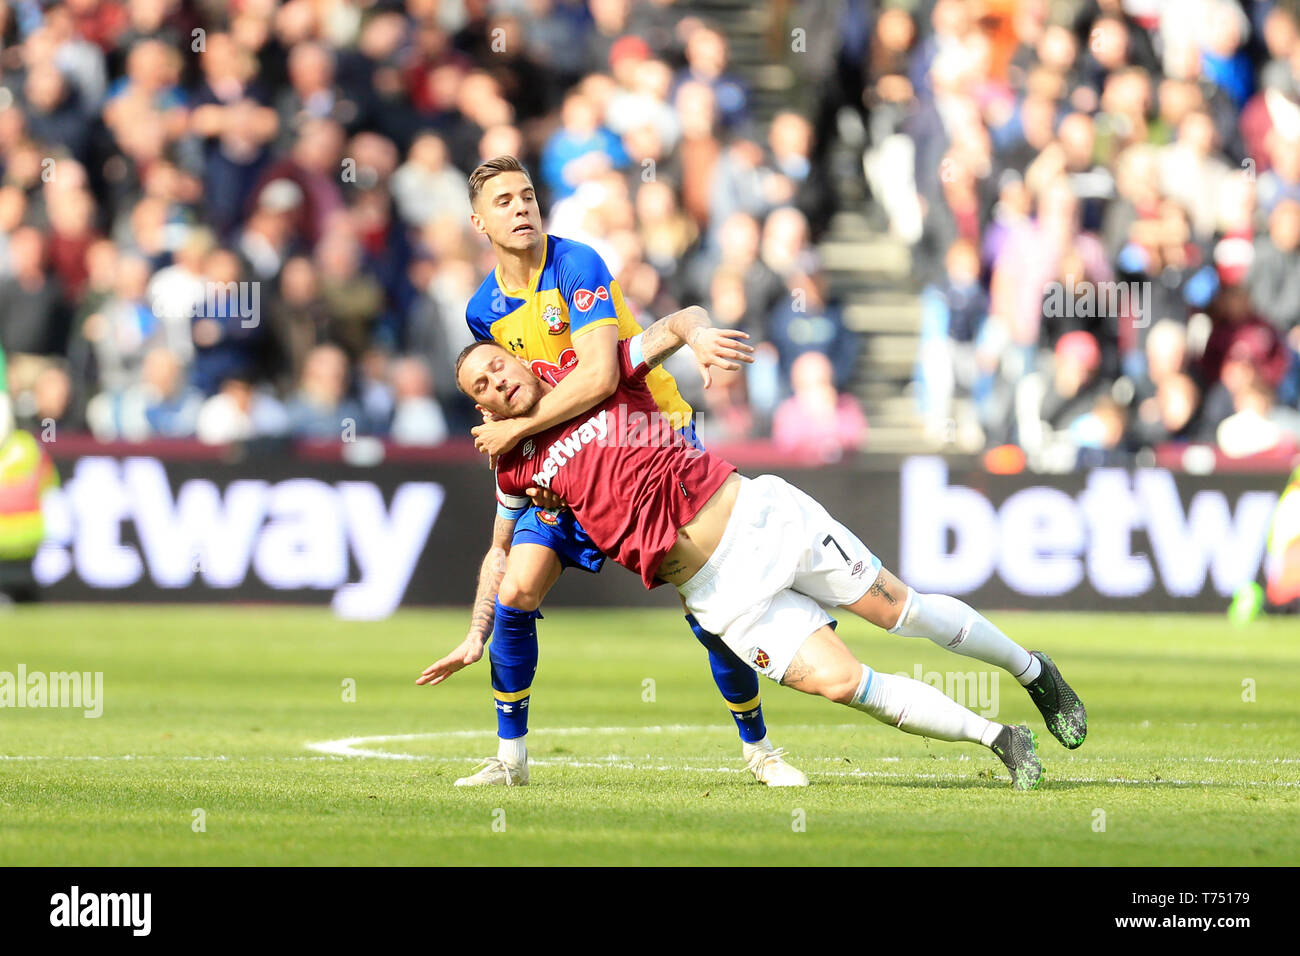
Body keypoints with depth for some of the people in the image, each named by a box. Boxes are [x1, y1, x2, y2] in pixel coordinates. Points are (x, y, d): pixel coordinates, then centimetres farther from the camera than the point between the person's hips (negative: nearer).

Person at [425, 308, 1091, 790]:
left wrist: (699, 333, -26)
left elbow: (684, 320, -3)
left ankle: (1032, 670, 22)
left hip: (759, 517, -1)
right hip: (718, 591, 1)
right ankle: (997, 738, -2)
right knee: (840, 682, -14)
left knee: (904, 611, -2)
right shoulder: (518, 472, 5)